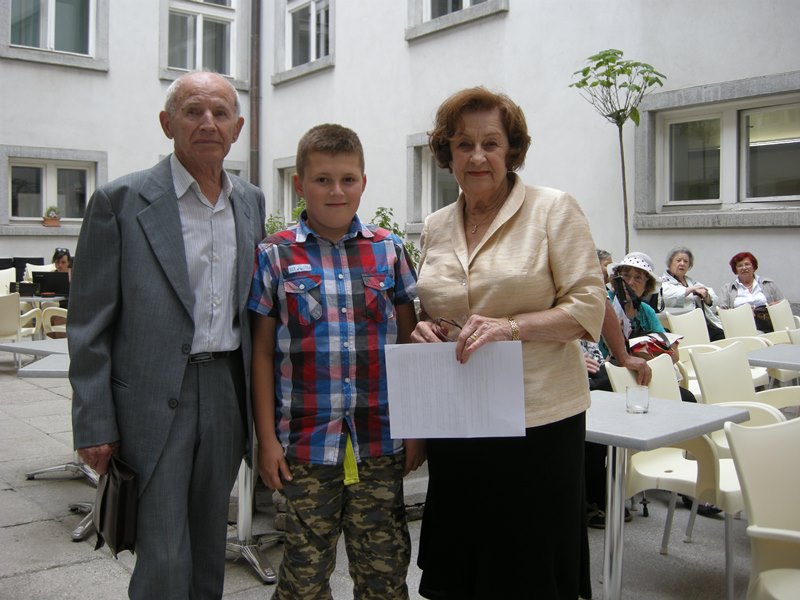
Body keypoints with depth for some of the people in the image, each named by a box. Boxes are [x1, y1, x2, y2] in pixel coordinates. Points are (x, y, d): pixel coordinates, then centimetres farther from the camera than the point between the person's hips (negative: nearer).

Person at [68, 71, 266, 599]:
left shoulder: (252, 202, 9)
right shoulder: (121, 200, -7)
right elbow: (89, 323, -6)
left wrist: (259, 400, 12)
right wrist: (94, 425, -8)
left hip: (228, 391, 5)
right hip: (155, 398, -4)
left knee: (209, 548, 17)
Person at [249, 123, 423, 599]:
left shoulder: (389, 250, 4)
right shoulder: (275, 257, -1)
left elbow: (409, 342, 8)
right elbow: (263, 352, 2)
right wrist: (267, 438, -2)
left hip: (381, 440, 1)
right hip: (306, 442, -1)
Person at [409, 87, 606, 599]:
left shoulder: (553, 209, -4)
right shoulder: (435, 227, 11)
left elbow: (588, 308, -9)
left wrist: (511, 326, -22)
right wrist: (425, 329, -1)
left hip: (540, 419, -4)